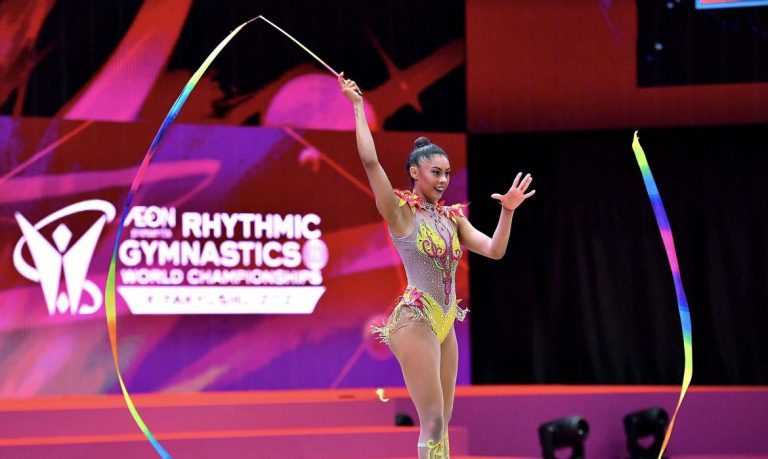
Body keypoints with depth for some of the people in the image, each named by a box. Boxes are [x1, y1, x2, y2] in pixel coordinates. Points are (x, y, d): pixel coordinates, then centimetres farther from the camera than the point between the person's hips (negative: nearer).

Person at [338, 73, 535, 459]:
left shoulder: (452, 218, 12)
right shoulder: (401, 212, -7)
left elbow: (494, 251, 8)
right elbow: (370, 161, -17)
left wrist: (508, 211, -3)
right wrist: (357, 106, -13)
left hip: (445, 323, 8)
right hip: (415, 320, -8)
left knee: (441, 422, 10)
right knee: (432, 421, -11)